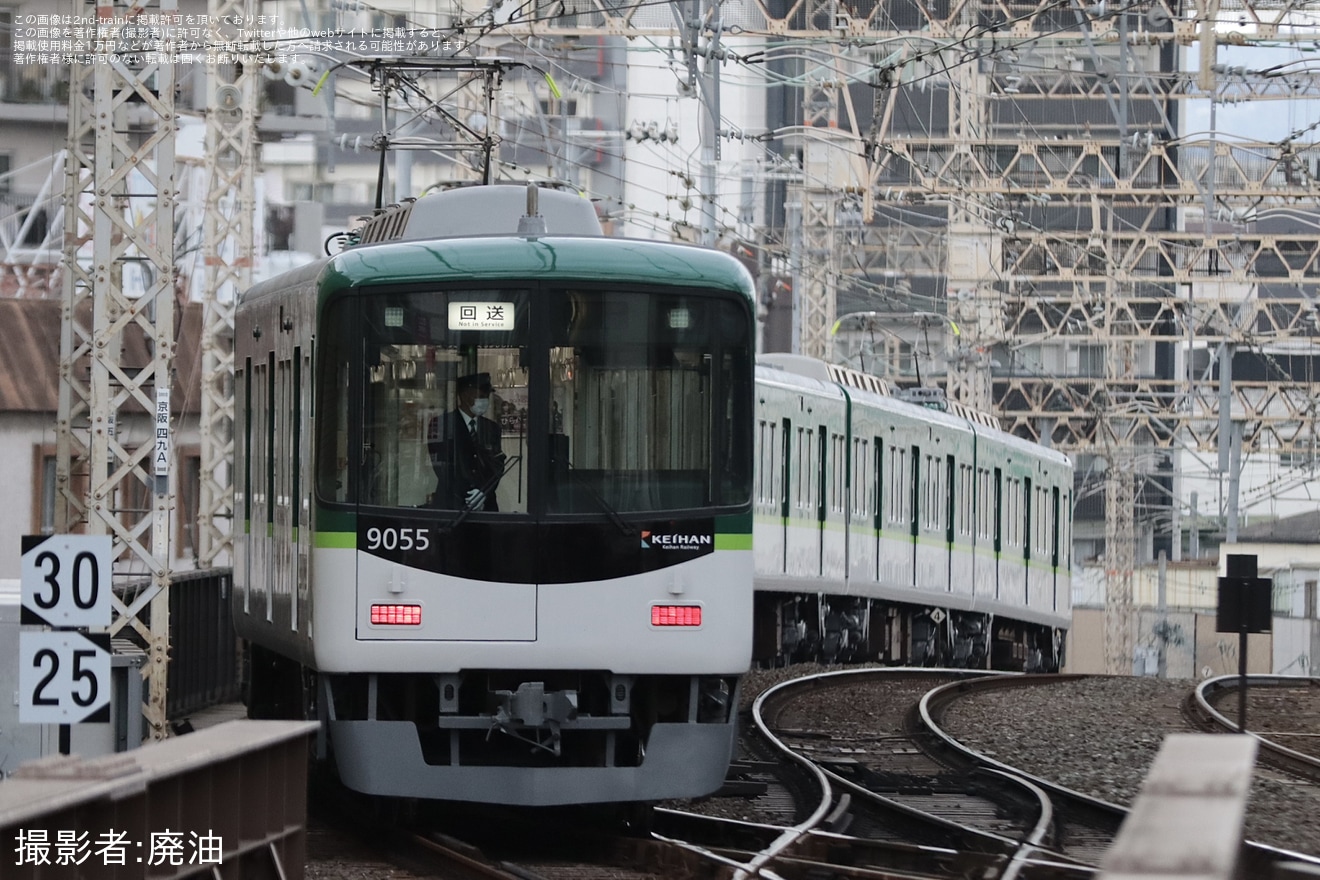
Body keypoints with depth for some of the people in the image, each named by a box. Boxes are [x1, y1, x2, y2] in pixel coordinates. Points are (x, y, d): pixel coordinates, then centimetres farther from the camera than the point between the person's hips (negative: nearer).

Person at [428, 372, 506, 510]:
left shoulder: (492, 427, 15)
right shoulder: (441, 424, 2)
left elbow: (498, 465, 8)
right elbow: (441, 467, -4)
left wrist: (484, 491, -11)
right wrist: (468, 498, -10)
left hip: (486, 504, 3)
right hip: (450, 504, -3)